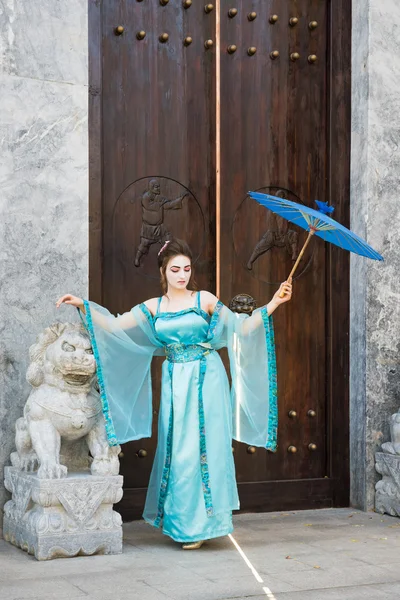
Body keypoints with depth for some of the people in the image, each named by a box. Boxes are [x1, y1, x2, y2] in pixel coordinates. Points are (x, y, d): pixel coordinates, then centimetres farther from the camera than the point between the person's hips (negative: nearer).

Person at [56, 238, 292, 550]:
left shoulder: (205, 300, 0)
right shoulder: (153, 307, 7)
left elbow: (242, 327, 0)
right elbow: (115, 326, 6)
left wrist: (273, 303, -9)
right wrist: (83, 305, 1)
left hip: (206, 381, -2)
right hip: (175, 383, 3)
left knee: (204, 448, -3)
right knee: (176, 450, 3)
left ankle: (202, 522, 7)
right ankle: (182, 521, 14)